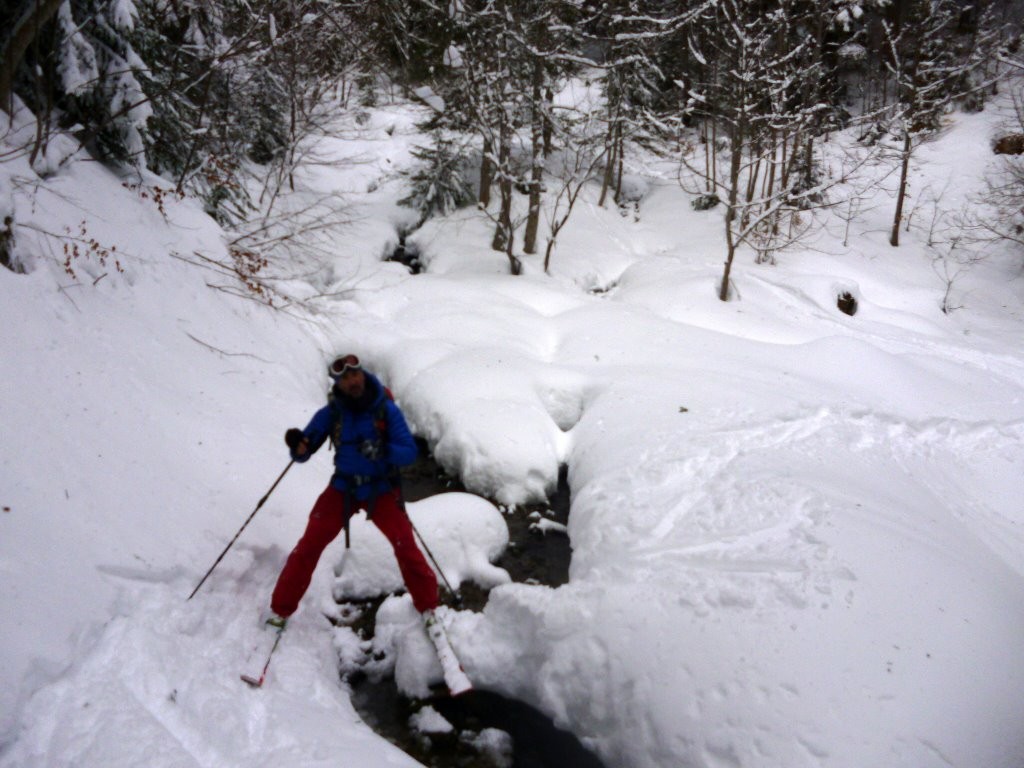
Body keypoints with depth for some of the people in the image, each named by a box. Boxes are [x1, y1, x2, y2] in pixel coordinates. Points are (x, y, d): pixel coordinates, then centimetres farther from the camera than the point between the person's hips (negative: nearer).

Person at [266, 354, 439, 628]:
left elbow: (409, 451, -16)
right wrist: (298, 446, -30)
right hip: (343, 488, 1)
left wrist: (381, 451, -35)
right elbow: (304, 452, -5)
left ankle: (427, 606, 9)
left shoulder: (386, 409, -13)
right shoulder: (331, 412, -8)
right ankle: (281, 610, 8)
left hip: (382, 489, -1)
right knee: (310, 544, -7)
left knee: (405, 546, -12)